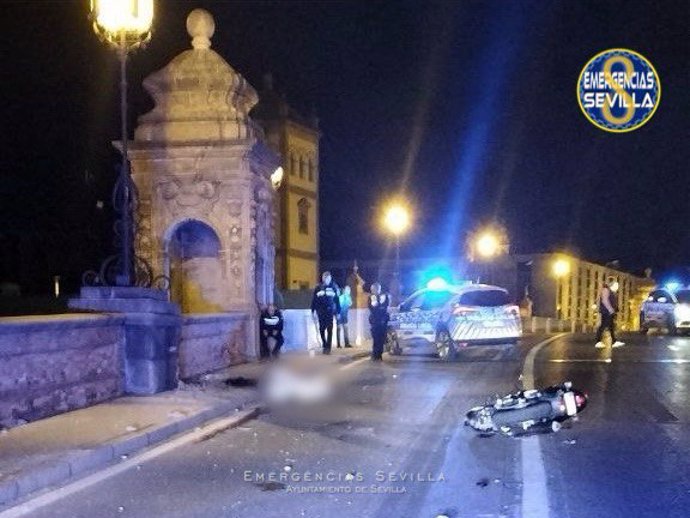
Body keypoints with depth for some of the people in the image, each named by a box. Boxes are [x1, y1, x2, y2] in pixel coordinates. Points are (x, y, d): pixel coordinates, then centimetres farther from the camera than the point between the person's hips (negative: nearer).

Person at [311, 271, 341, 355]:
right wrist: (313, 311, 0)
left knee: (329, 329, -3)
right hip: (321, 312, 1)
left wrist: (338, 312, 3)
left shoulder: (334, 287, 0)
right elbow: (314, 300, 3)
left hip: (330, 311, -1)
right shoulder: (318, 287, 2)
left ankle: (328, 348, 1)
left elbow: (337, 300, 4)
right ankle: (324, 345, 22)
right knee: (322, 329, 6)